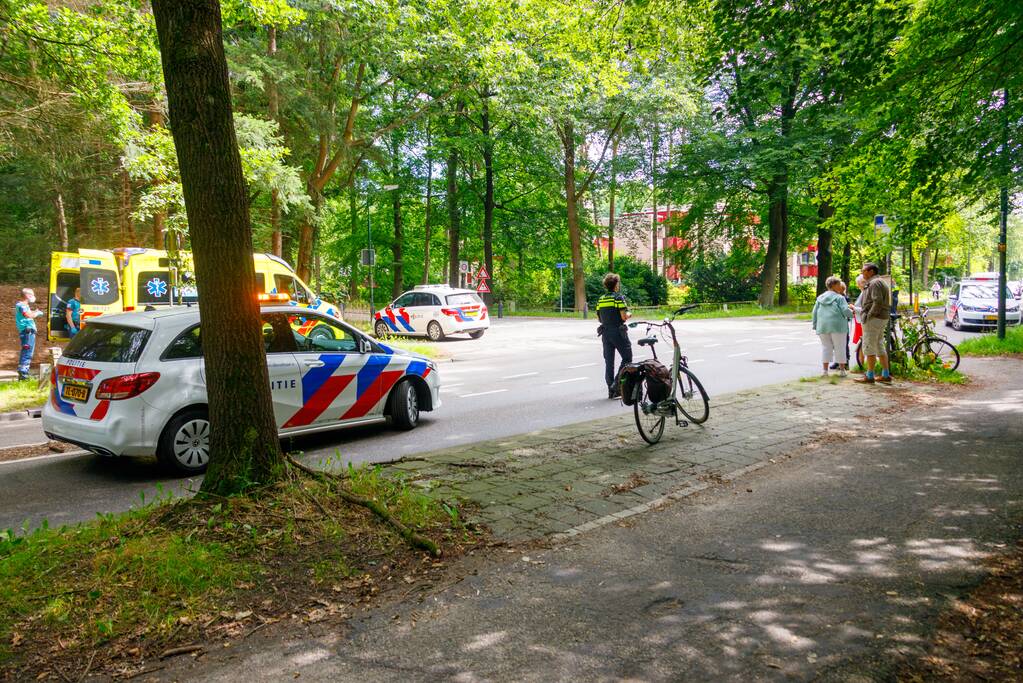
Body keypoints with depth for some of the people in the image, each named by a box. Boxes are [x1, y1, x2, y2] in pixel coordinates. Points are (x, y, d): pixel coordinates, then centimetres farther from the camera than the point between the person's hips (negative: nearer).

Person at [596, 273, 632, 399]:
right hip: (618, 332, -6)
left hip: (605, 333, 6)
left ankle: (611, 390, 10)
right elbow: (624, 316, -17)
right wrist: (629, 314, 4)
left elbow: (599, 318, 12)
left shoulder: (600, 299, 10)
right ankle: (617, 384, -7)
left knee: (609, 361, 8)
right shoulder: (618, 297, -10)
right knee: (627, 358, 4)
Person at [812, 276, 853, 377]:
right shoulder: (840, 298, -2)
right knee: (840, 347, 5)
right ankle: (842, 370, 10)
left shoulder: (820, 298, 14)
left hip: (823, 326, 4)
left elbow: (814, 313, 14)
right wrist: (852, 314, 11)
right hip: (837, 326, -4)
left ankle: (825, 370, 7)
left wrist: (815, 325, 19)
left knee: (825, 347, 10)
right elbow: (845, 311, -9)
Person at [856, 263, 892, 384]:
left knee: (869, 347, -6)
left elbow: (878, 302, -23)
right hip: (882, 318, 11)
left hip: (874, 319, -11)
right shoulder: (881, 282, 20)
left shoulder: (874, 283, -13)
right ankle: (886, 375, 17)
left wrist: (868, 315, -18)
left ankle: (869, 376, -3)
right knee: (879, 346, 14)